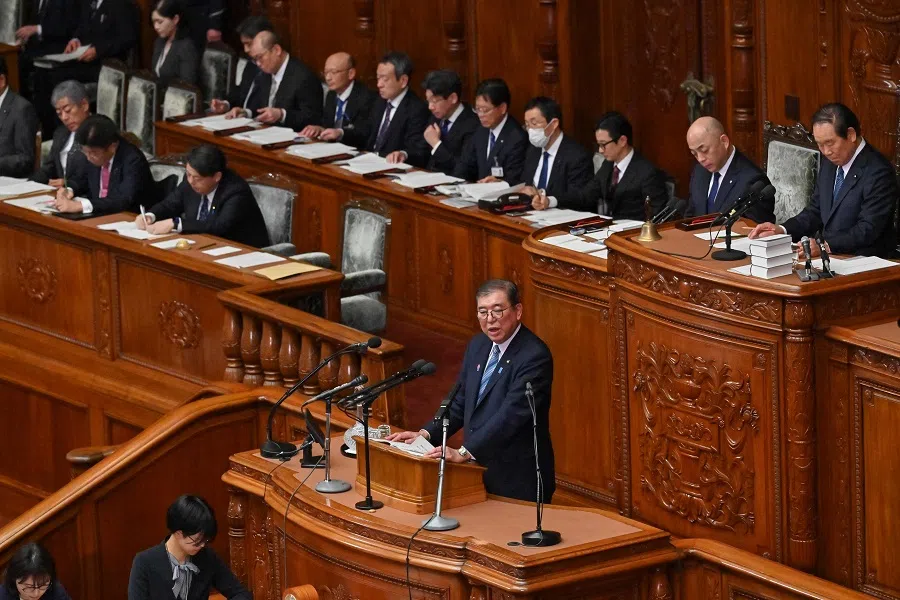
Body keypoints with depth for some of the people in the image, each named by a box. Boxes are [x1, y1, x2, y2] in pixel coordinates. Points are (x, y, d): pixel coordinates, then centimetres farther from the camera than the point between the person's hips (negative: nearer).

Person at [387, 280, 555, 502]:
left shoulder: (534, 356, -18)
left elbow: (510, 415, -26)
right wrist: (426, 434, 0)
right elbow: (460, 402, 15)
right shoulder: (478, 346, 8)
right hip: (479, 471, 7)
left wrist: (464, 452, -31)